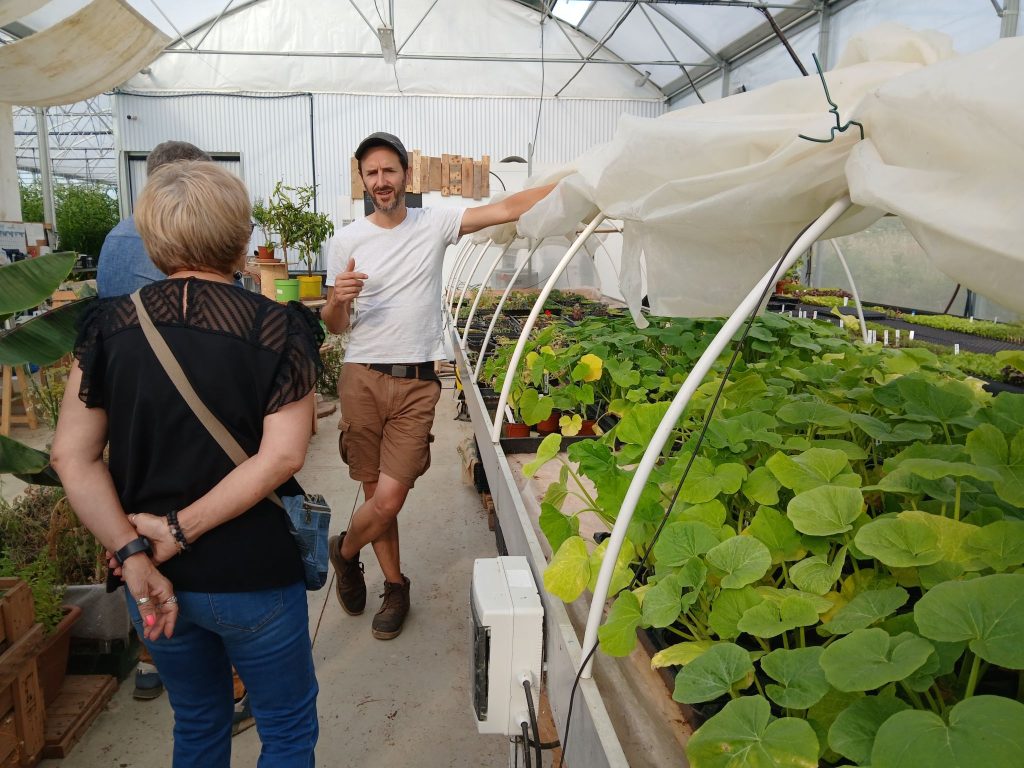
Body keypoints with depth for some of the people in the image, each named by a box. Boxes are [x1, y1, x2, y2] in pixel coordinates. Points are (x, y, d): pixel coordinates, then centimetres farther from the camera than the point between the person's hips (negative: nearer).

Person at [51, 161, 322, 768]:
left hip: (155, 580, 5)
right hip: (252, 576, -4)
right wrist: (182, 529, -14)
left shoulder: (109, 325, -4)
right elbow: (281, 457, -21)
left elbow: (71, 454, -6)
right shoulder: (276, 328, -14)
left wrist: (134, 555, -9)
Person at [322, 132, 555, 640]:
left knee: (389, 499, -7)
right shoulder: (346, 242, 4)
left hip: (417, 384, -1)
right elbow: (335, 328, 8)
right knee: (376, 495, 7)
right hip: (363, 378, 1)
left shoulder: (434, 224, 2)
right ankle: (395, 586, 32)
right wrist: (337, 299, -15)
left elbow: (507, 209, -9)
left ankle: (344, 550, 26)